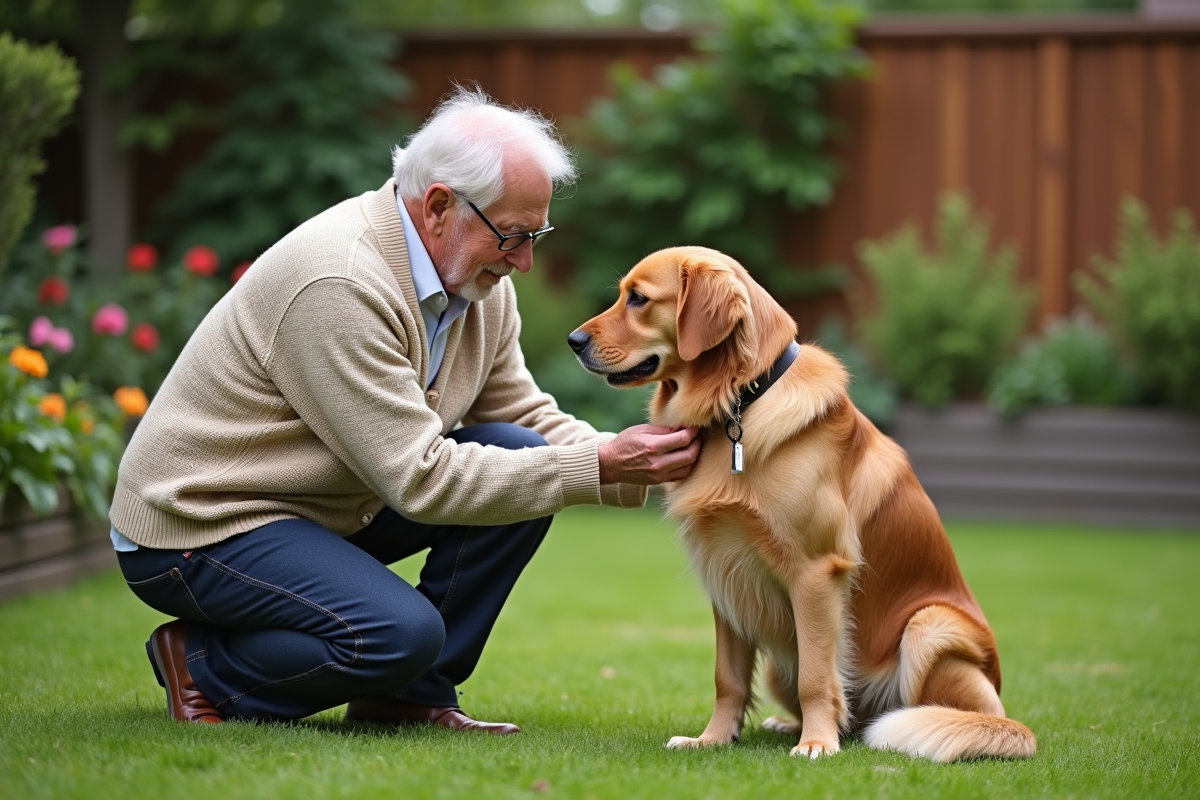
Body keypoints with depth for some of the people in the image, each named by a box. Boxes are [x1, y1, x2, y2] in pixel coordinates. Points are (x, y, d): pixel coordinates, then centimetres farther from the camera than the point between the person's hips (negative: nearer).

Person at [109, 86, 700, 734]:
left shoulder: (475, 271, 0)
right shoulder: (339, 284, -28)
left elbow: (525, 415, 6)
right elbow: (421, 479, -28)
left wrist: (630, 468, -14)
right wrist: (598, 468, -28)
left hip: (329, 507, 9)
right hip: (198, 526, -9)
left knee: (519, 456, -6)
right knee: (403, 633, -30)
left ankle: (413, 696, 2)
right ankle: (204, 666, -4)